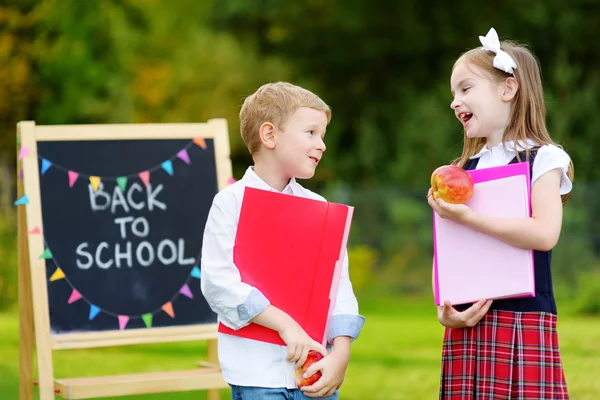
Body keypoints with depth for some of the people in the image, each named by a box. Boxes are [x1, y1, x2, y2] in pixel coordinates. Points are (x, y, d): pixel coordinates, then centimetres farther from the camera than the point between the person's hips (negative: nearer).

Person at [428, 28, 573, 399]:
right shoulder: (463, 170, 16)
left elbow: (545, 233, -16)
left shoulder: (542, 159, -1)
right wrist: (444, 309, -2)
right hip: (468, 324, 5)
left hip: (524, 323, -5)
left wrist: (468, 217, -20)